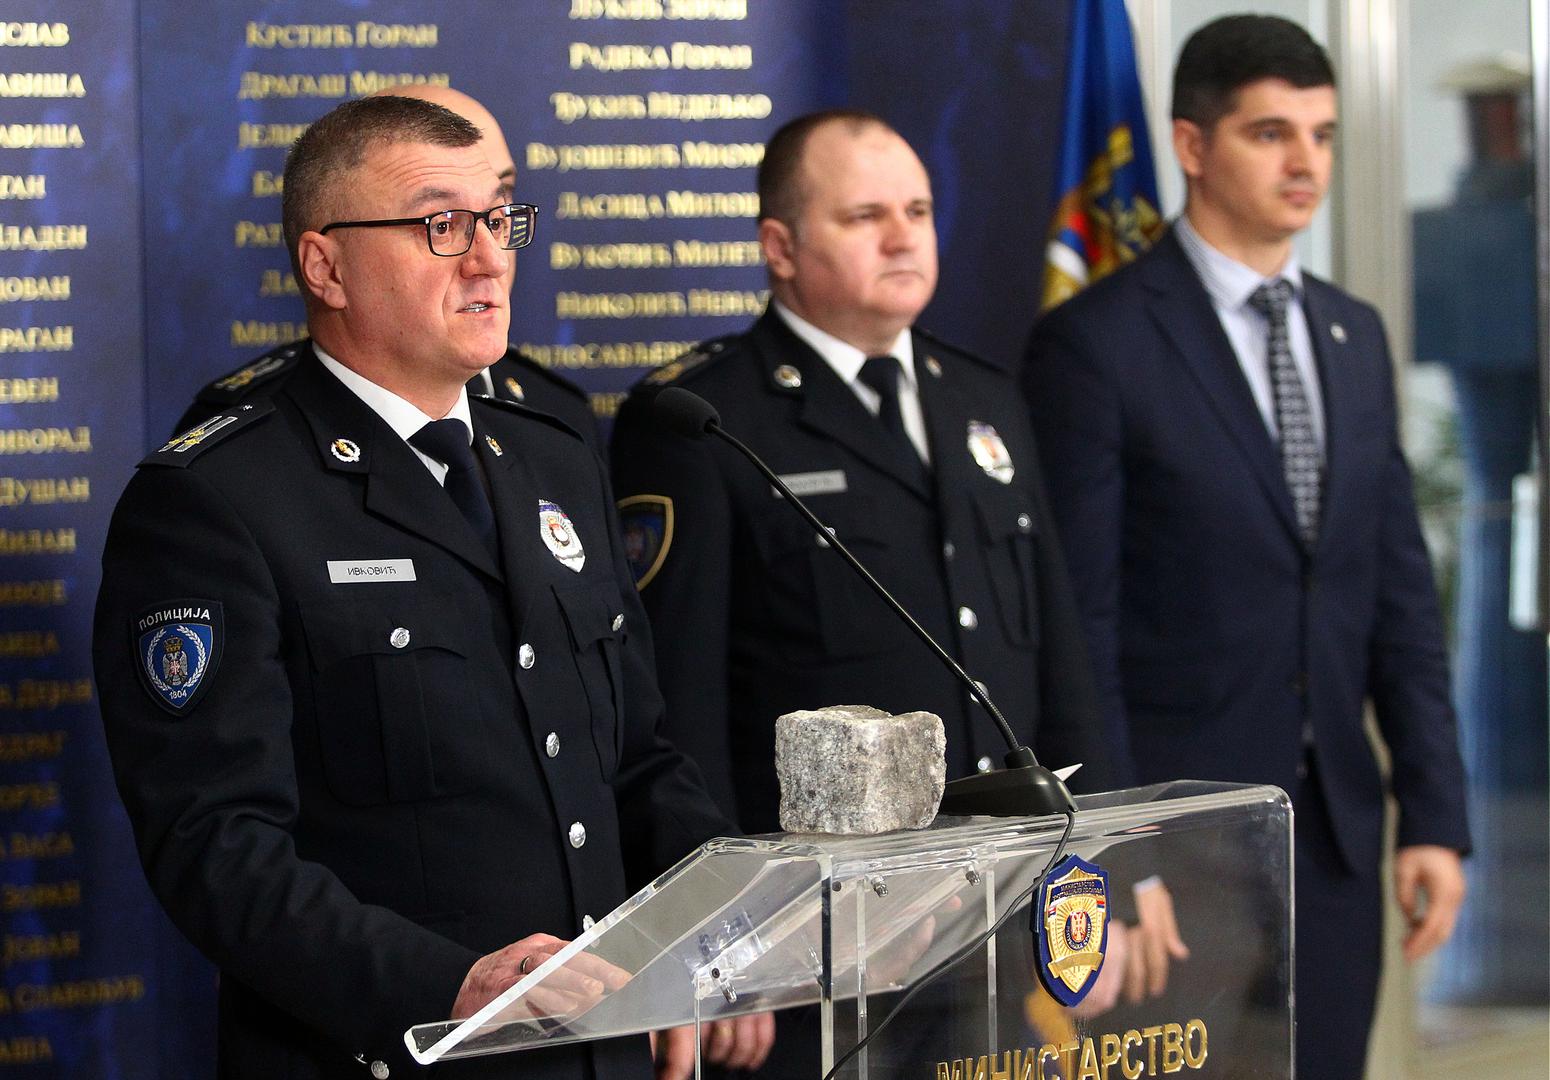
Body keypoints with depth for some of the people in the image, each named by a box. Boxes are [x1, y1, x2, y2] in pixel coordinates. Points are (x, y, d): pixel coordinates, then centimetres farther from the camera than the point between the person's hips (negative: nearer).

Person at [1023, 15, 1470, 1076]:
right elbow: (1079, 622, -10)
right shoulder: (1095, 343, -8)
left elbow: (1401, 596, 12)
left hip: (1336, 827, 6)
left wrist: (1437, 817, 6)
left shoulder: (1356, 336, 11)